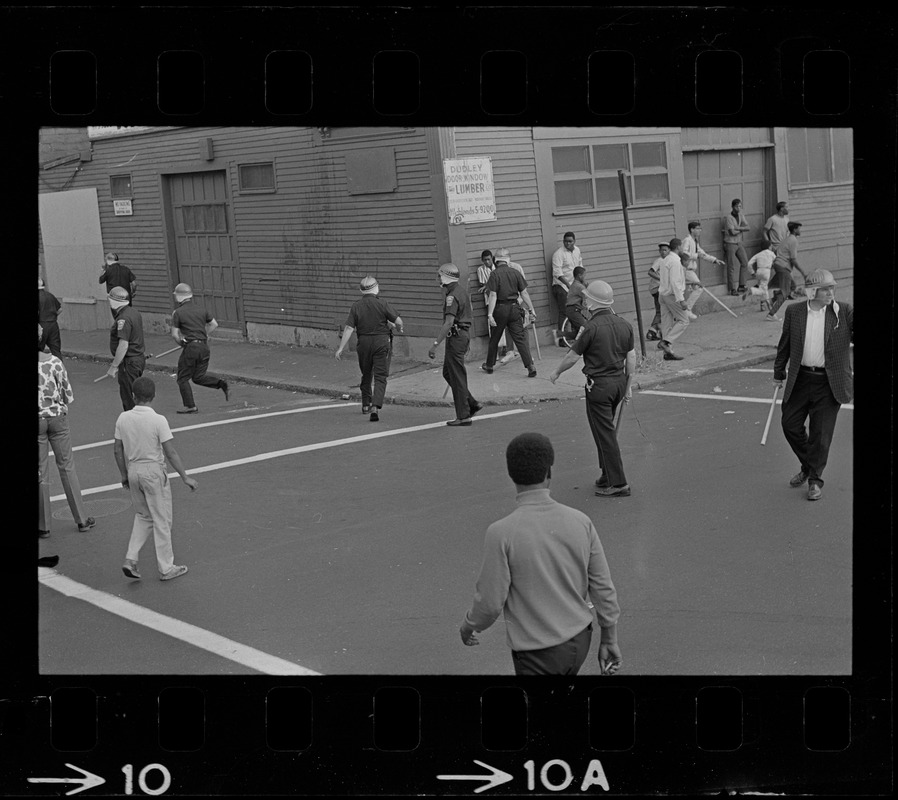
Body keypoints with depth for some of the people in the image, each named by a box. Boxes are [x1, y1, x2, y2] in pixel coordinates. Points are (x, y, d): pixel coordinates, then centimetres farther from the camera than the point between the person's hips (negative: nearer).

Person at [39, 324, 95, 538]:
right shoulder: (53, 361, -9)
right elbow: (68, 394, -5)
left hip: (36, 420, -1)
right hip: (57, 417, 1)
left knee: (40, 472, 8)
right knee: (67, 466, 12)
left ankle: (43, 525, 14)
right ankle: (82, 519, 17)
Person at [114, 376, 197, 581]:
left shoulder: (123, 418, -2)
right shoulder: (158, 420, -17)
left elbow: (117, 449, 5)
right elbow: (170, 453, -16)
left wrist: (124, 475, 17)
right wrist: (185, 477, -7)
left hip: (133, 471, 5)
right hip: (154, 472, -5)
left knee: (143, 517, 22)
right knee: (162, 520, 7)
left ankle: (131, 559, 10)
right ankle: (166, 568, 15)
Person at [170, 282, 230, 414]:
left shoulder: (178, 312, -7)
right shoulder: (202, 308, 7)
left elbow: (174, 334, -8)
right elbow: (214, 324, 13)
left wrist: (182, 343, 11)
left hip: (190, 347, -6)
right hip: (204, 346, 6)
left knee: (183, 378, 10)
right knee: (198, 377, 15)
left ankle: (190, 406, 10)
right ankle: (222, 383, -6)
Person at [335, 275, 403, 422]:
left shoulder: (356, 306, -2)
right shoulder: (382, 304, -8)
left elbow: (349, 328, -6)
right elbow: (398, 321, -8)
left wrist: (341, 348, -4)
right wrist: (399, 328, 16)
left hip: (363, 342, 3)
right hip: (381, 342, -3)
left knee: (366, 375, 21)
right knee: (380, 377, -3)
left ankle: (366, 404, 32)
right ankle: (376, 406, -19)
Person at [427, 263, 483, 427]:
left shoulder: (452, 296, -18)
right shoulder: (461, 290, 14)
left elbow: (449, 322, -26)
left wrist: (435, 344, -26)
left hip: (456, 336, -10)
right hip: (464, 334, 10)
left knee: (457, 377, -4)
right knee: (448, 372, 18)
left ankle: (463, 416, 1)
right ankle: (472, 404, 18)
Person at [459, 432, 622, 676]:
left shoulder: (501, 533, -20)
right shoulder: (580, 521, -8)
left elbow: (491, 603, -14)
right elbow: (603, 587, -2)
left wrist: (468, 627, 7)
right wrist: (609, 640, 10)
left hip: (538, 653, -5)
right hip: (579, 640, 5)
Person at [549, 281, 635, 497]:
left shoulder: (592, 327, -17)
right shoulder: (624, 325, 3)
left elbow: (572, 357, -9)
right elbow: (631, 358, 8)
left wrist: (556, 373, 9)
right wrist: (628, 386, 17)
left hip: (599, 385, -7)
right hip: (619, 382, 7)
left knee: (605, 434, -1)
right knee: (606, 430, 21)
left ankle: (618, 483, 1)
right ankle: (607, 475, 27)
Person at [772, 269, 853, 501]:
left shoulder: (844, 312, -4)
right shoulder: (794, 312, 1)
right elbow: (784, 343, 11)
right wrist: (778, 372, 16)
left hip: (829, 384, -2)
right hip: (800, 380, 3)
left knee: (821, 433, 2)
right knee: (790, 424, 8)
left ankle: (815, 479, 18)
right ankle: (807, 465, 34)